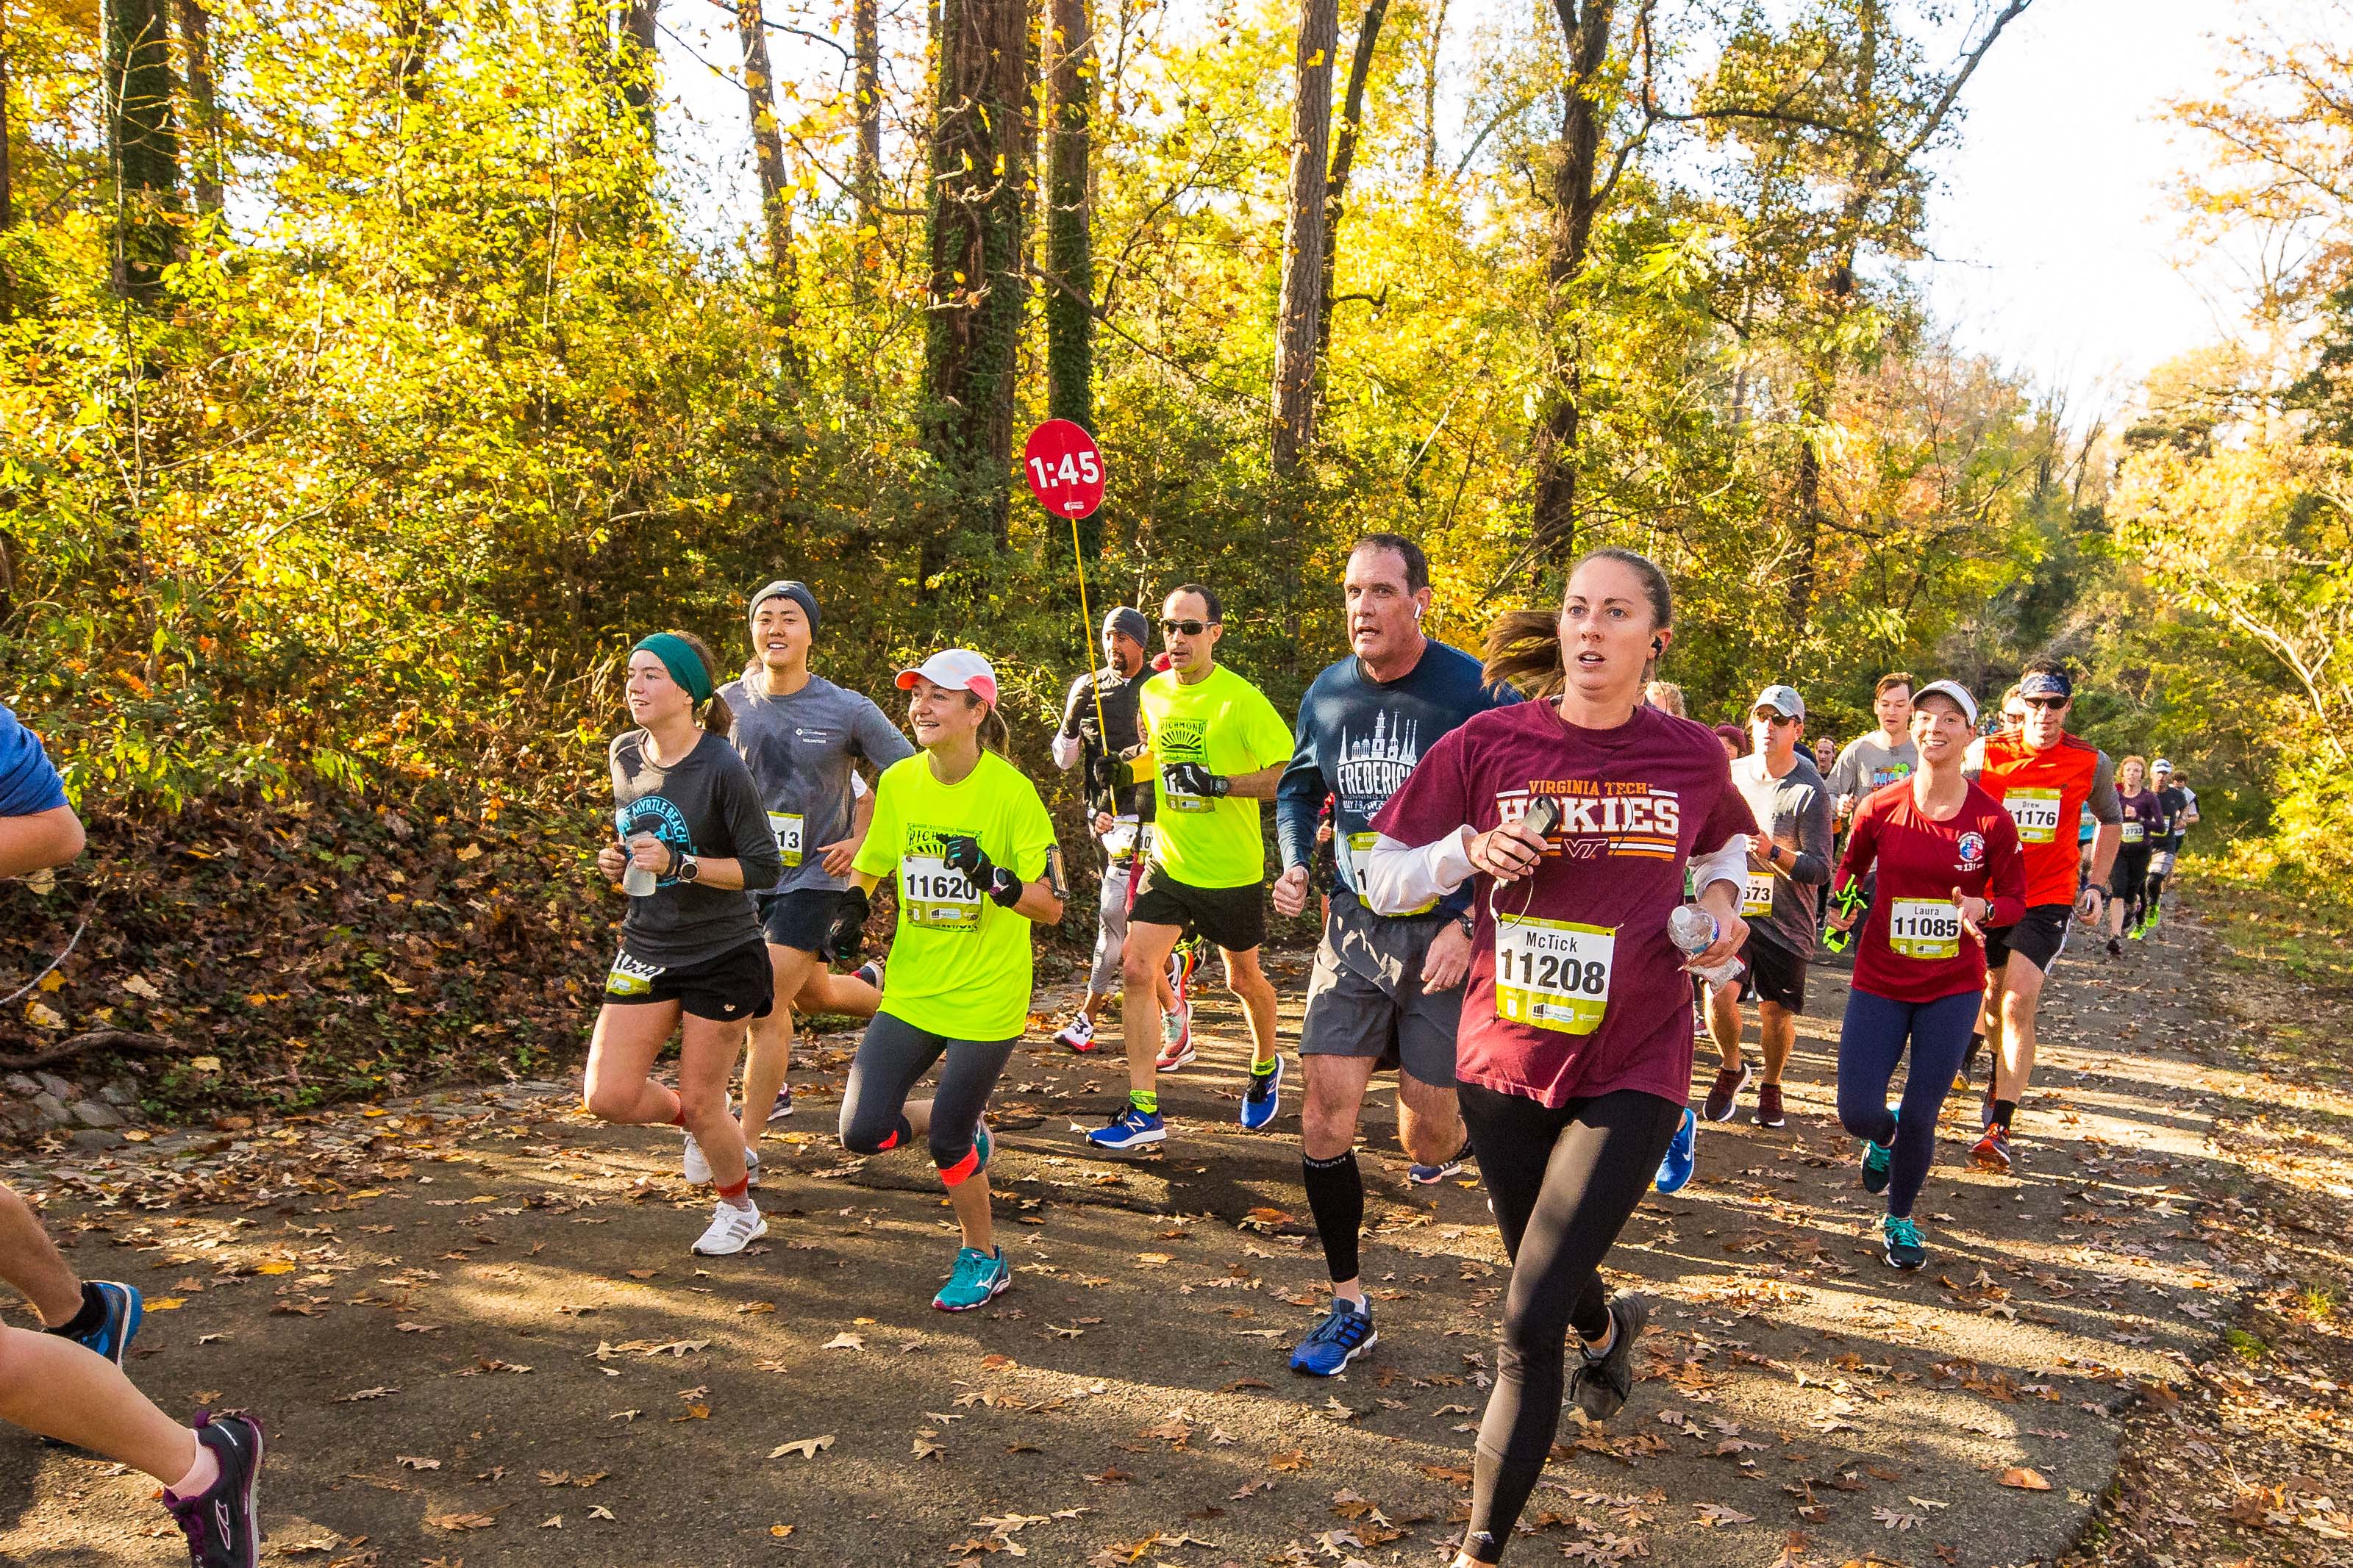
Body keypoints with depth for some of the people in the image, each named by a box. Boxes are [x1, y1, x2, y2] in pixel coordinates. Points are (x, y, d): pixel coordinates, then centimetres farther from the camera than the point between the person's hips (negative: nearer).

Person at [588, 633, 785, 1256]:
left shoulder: (723, 769, -18)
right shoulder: (625, 755, 2)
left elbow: (765, 868, -15)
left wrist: (680, 864, -25)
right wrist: (616, 859, -1)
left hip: (723, 956, -5)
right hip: (646, 951, 6)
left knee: (701, 1105, 4)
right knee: (607, 1097, -4)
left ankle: (739, 1210, 33)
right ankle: (700, 1124, 28)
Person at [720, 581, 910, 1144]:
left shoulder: (849, 711, -12)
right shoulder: (728, 703, -3)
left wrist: (863, 841, -9)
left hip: (815, 877, -4)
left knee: (766, 1008, -12)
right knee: (812, 993, 22)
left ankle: (747, 1145, 0)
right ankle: (873, 991, 56)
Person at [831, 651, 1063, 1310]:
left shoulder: (1011, 791, -14)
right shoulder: (898, 782, -1)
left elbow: (1052, 906, -13)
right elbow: (872, 865, 17)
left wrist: (995, 881, -30)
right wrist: (854, 906, -3)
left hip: (987, 997, -4)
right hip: (911, 990, 5)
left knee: (948, 1139, -1)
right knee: (863, 1132, -4)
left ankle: (984, 1259, 27)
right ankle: (964, 1130, 28)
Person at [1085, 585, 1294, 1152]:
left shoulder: (1241, 699, -16)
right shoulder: (1152, 693, 2)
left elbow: (1292, 775, -17)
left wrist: (1219, 784, -26)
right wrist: (1125, 768, 6)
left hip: (1232, 871, -4)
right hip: (1169, 865, 4)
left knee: (1243, 978, 14)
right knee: (1135, 970, -10)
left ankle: (1266, 1067, 45)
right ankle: (1143, 1111, -5)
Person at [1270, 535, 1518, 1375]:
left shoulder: (1477, 694, -12)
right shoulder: (1327, 695, 3)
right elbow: (1298, 788, 22)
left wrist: (1468, 924, -19)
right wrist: (1295, 866, 4)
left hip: (1445, 937, -4)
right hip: (1355, 929, 4)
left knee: (1428, 1146, 1)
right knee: (1324, 1124, -2)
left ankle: (1456, 1129, 40)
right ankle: (1349, 1306, 15)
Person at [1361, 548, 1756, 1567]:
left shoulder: (1691, 756, -3)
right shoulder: (1488, 744, -7)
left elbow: (1729, 842, 20)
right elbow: (1382, 880, -1)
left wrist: (1721, 902, -1)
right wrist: (1471, 848, -19)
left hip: (1632, 1072, -2)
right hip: (1505, 1062, 2)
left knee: (1529, 1323, -11)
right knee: (1545, 1282, 24)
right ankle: (1609, 1326, 61)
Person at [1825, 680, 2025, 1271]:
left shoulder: (1992, 819, -7)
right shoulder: (1881, 807, -5)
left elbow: (2016, 899, 3)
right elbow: (1850, 867, 11)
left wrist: (1982, 908, -19)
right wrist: (1842, 903, -10)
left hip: (1953, 988, -1)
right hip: (1880, 982, 1)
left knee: (1919, 1117, 2)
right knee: (1857, 1113, -6)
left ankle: (1900, 1219, 29)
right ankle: (1884, 1135, 34)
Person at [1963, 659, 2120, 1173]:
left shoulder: (2092, 763, -5)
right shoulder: (1985, 754, -7)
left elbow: (2110, 820, 13)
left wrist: (2097, 886, 8)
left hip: (2048, 897, -2)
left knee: (2020, 1001, -16)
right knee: (1991, 992, 16)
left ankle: (1999, 1128, -14)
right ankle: (2000, 1070, 48)